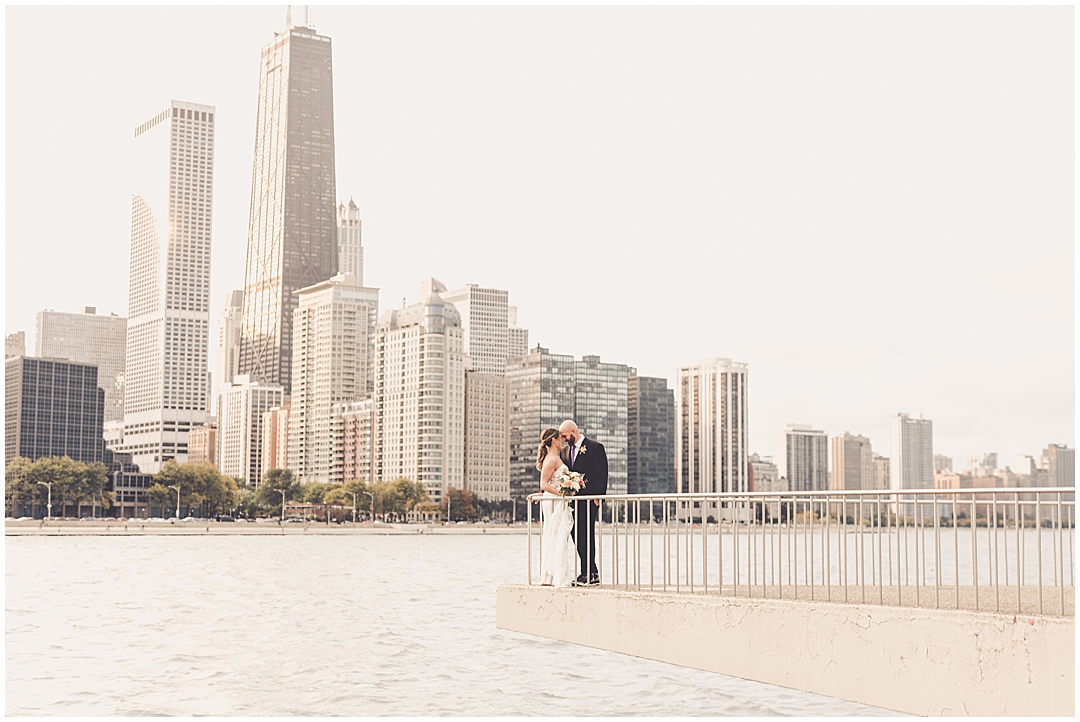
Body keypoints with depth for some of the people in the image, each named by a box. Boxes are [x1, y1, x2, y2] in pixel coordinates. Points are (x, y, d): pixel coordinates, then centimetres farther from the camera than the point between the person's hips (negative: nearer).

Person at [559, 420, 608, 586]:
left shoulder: (595, 447, -3)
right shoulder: (566, 450, 18)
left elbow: (602, 473, -8)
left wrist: (598, 496, -16)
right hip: (572, 499, 7)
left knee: (586, 534, -9)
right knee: (577, 535, 6)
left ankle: (588, 574, -6)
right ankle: (592, 573, 13)